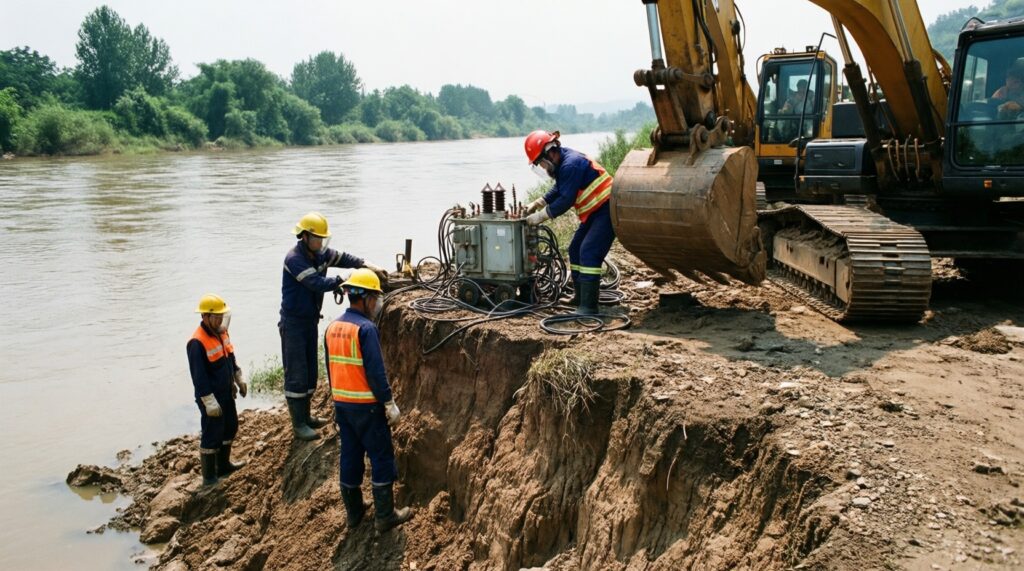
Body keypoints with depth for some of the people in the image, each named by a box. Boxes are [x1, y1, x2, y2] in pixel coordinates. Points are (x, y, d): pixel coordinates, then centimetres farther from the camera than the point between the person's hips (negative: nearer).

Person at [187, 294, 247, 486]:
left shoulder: (221, 332, 2)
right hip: (211, 397, -9)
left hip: (226, 393, 9)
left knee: (230, 428, 22)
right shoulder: (197, 342, -24)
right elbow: (199, 376, -24)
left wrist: (239, 380, 20)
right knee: (211, 436, 1)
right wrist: (210, 402, -23)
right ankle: (209, 477, 13)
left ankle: (223, 465, 39)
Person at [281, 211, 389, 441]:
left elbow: (343, 258, 6)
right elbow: (318, 283, -32)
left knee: (310, 371, 17)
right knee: (296, 374, -3)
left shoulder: (320, 254, 2)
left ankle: (305, 416, 30)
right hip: (293, 322, -9)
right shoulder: (294, 259, -23)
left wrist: (368, 266, -11)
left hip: (311, 320, 9)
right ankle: (298, 424, 5)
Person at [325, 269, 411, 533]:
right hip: (366, 405, -7)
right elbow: (376, 371, -20)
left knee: (350, 455, 15)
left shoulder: (332, 327, 5)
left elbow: (331, 368, 13)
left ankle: (353, 511, 26)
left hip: (341, 402, 7)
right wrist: (389, 403, -13)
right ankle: (384, 516, 9)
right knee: (381, 457, 3)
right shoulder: (365, 328, -18)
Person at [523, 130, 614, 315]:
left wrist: (541, 216, -18)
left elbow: (566, 200, -25)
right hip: (594, 213, 11)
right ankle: (581, 297, 24)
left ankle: (589, 306, -20)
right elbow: (558, 190, 21)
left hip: (607, 210, -11)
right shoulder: (563, 162, 8)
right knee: (575, 250, 14)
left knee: (588, 252, -19)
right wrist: (539, 202, 9)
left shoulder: (571, 165, -24)